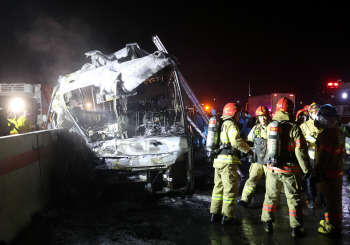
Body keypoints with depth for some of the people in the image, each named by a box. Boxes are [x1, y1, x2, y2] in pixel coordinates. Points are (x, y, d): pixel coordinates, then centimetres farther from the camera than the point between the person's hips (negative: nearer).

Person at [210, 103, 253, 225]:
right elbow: (236, 140, -25)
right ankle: (227, 217, 3)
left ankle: (214, 214, 21)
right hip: (228, 161, -9)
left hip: (218, 159, 9)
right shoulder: (231, 125, -10)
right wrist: (248, 149, -15)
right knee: (230, 188, -1)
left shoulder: (221, 124, 19)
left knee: (219, 186, 15)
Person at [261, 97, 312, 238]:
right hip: (290, 169, -3)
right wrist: (306, 168, -6)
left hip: (272, 168, 4)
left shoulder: (270, 126, -1)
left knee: (270, 196, 16)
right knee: (294, 198, 8)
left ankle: (267, 223, 24)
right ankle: (296, 228, 13)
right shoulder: (294, 128, -13)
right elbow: (300, 150, -14)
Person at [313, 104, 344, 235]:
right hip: (337, 171, 10)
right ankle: (331, 220, 34)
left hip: (328, 173, -10)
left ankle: (333, 227, 7)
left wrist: (317, 172, -18)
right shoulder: (339, 132, 10)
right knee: (334, 199, 20)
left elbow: (324, 156, -23)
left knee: (331, 200, -1)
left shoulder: (328, 133, -21)